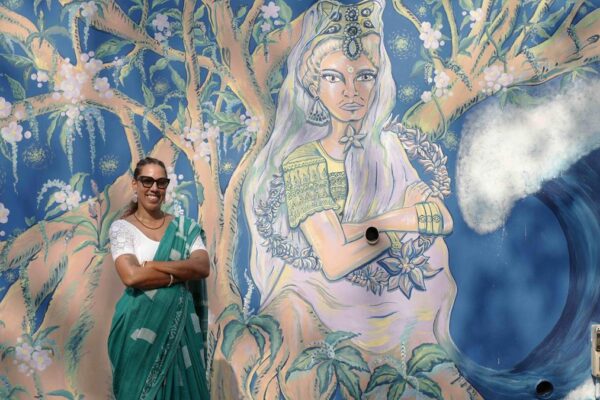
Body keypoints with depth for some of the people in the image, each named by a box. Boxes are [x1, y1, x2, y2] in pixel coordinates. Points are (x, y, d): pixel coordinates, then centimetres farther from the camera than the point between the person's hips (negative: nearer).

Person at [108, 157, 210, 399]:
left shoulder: (184, 226, 6)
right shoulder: (121, 227, -3)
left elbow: (203, 267, -8)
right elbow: (131, 276, -18)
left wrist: (150, 265, -14)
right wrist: (181, 273, -11)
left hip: (179, 322, 3)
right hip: (139, 325, -3)